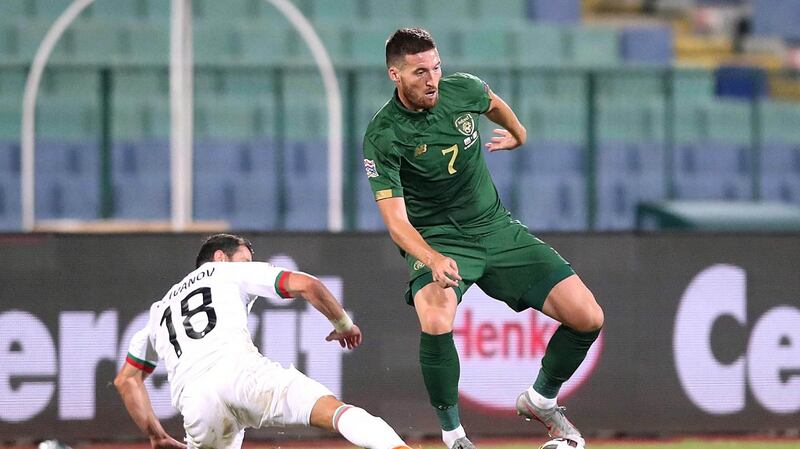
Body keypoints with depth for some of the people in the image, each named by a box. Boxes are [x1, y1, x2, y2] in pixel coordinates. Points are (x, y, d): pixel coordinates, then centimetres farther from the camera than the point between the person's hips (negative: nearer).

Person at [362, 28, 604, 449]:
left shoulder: (462, 90, -7)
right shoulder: (383, 136, -20)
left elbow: (495, 105, 20)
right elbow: (396, 221, -27)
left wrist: (518, 134, 33)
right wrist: (434, 260, -42)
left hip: (497, 227, 5)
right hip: (436, 240, -5)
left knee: (588, 318, -6)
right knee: (436, 322, -37)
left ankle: (542, 398, 21)